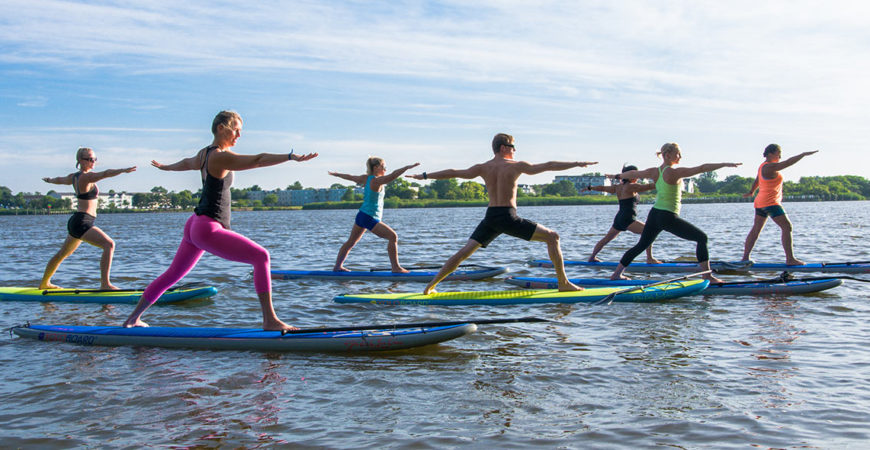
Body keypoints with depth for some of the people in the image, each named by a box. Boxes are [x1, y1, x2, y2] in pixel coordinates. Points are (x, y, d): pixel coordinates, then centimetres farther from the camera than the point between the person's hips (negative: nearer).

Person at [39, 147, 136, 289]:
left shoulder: (74, 177, 13)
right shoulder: (87, 177, -15)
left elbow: (60, 179, 35)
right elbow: (105, 173, -33)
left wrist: (49, 180, 56)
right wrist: (123, 170, -46)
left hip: (75, 223, 11)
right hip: (82, 223, -11)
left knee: (62, 254, 26)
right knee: (109, 244, -23)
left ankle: (44, 283, 44)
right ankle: (105, 283, -28)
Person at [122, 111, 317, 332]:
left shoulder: (203, 154, 13)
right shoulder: (221, 157, -15)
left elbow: (185, 163, 35)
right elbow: (258, 160, -28)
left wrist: (164, 166, 56)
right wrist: (291, 156, -35)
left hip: (195, 225, 10)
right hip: (208, 229, -10)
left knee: (173, 274, 23)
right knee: (261, 257, -14)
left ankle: (133, 318, 36)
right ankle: (269, 320, -17)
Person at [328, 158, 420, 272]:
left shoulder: (366, 178, 7)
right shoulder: (377, 181, -16)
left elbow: (350, 177, 22)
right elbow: (392, 176, -31)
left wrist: (336, 174, 38)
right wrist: (407, 167, -34)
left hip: (361, 215, 10)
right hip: (370, 219, -10)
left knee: (351, 242, 18)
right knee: (393, 236, -11)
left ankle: (337, 266, 26)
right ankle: (395, 267, -12)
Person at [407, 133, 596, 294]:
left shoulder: (483, 168, 9)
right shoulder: (517, 166, -2)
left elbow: (453, 173, 16)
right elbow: (548, 166, 0)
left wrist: (424, 176, 26)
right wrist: (577, 163, 7)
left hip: (490, 217, 5)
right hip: (508, 217, -5)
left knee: (464, 252, 11)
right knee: (552, 237, 5)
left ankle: (431, 286, 10)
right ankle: (563, 282, 2)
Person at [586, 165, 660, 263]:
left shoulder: (618, 187, 13)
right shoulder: (630, 186, -11)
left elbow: (603, 188, 25)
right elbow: (648, 187, -17)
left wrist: (590, 188, 40)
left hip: (619, 218, 9)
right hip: (628, 220, -9)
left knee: (606, 239, 23)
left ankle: (592, 257, 34)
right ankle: (649, 258, -19)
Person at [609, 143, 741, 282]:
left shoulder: (654, 172, 5)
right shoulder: (675, 172, -15)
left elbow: (633, 173, 21)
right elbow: (702, 168, -20)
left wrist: (617, 176, 38)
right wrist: (725, 164, -18)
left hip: (654, 214, 7)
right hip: (668, 218, -7)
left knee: (641, 245, 20)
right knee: (702, 238, 2)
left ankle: (616, 274, 22)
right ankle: (707, 275, -1)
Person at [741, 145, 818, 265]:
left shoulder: (763, 166, 14)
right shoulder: (770, 167, -16)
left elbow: (757, 181, 30)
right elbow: (788, 162, -23)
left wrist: (751, 192, 45)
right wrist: (804, 154, -16)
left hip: (760, 202, 11)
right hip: (770, 203, -11)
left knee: (755, 230, 10)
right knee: (787, 227, -9)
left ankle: (745, 258, 11)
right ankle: (790, 259, -11)